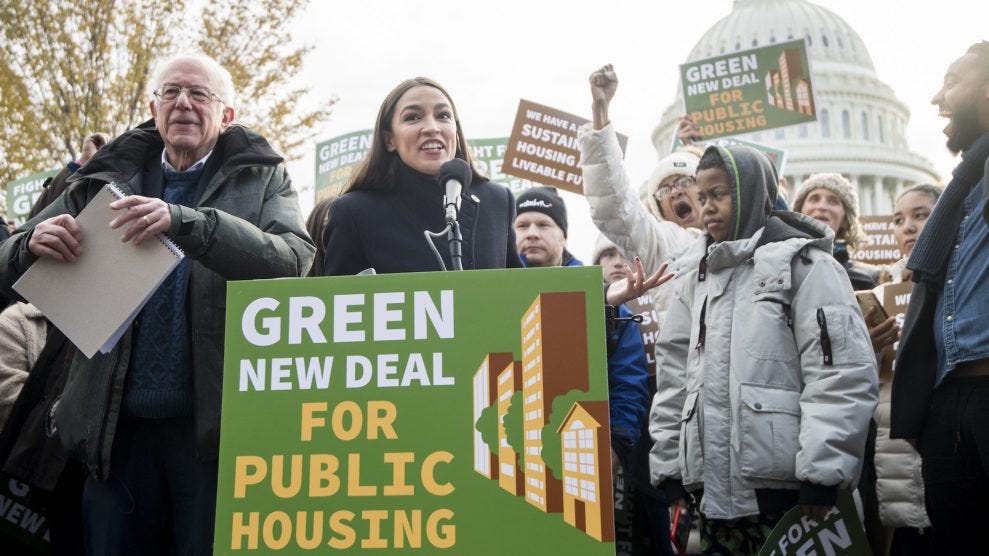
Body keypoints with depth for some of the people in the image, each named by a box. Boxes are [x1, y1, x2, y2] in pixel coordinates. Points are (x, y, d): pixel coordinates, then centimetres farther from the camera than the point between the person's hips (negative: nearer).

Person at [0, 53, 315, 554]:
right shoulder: (107, 179, 12)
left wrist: (184, 222, -26)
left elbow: (295, 260, -14)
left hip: (215, 426, -2)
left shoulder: (262, 179, 5)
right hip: (117, 426, 3)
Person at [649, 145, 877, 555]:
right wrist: (669, 465, 9)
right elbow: (674, 374, 14)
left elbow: (842, 373, -10)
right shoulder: (694, 275, 16)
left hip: (784, 484, -5)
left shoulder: (804, 263, -1)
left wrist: (821, 474, -16)